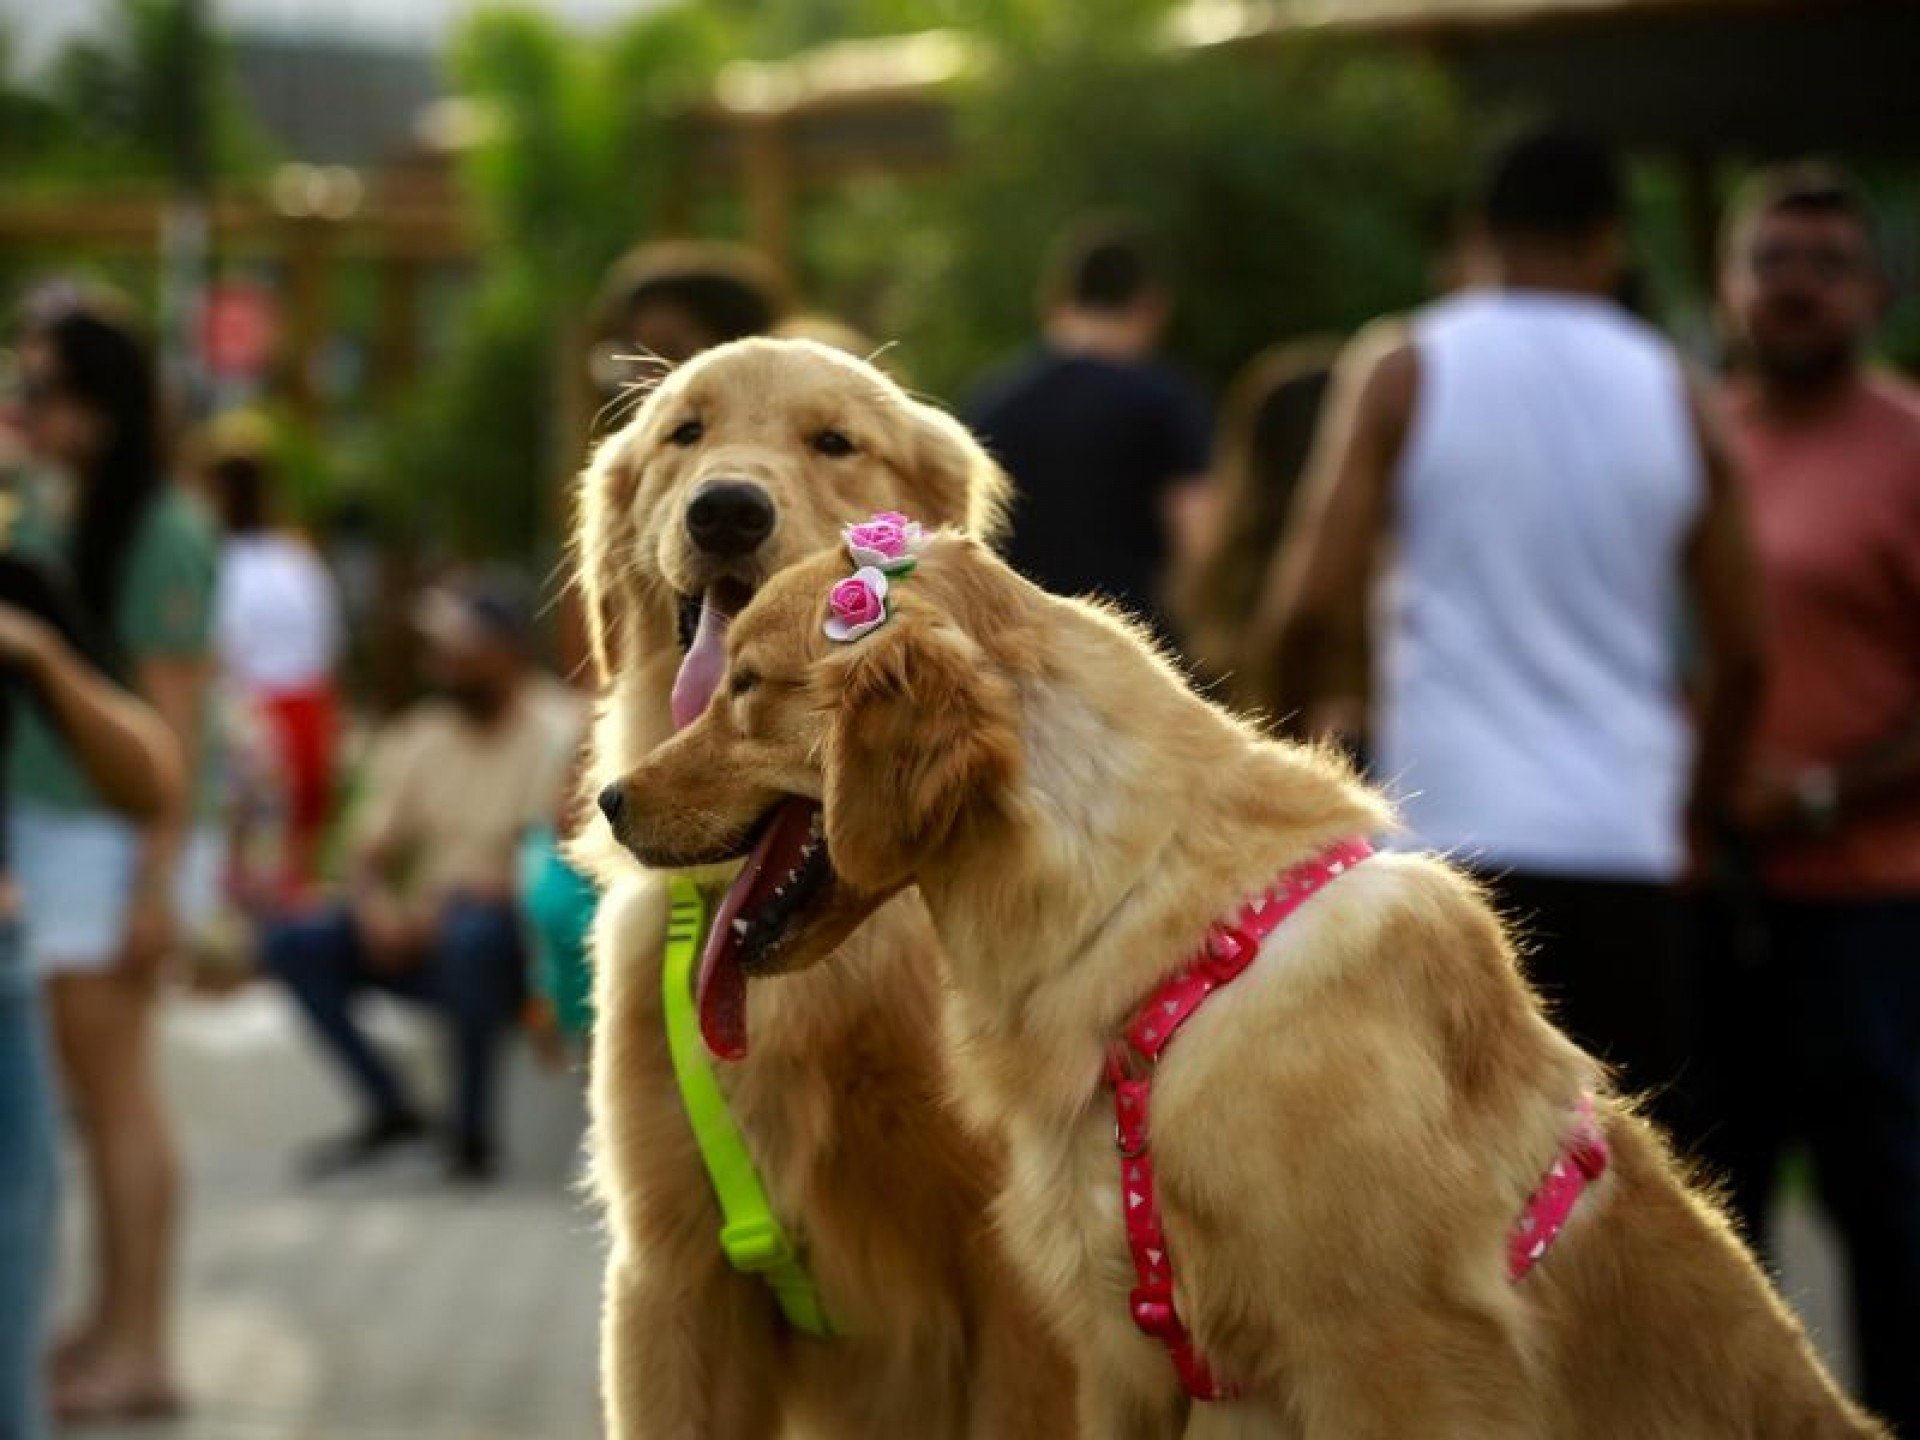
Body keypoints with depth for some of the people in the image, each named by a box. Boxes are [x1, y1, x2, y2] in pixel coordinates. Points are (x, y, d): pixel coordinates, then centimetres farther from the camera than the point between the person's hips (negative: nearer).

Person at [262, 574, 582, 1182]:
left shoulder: (558, 732, -9)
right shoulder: (419, 738, 9)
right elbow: (368, 855, 7)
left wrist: (442, 901, -26)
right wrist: (375, 905, -16)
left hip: (515, 947, -6)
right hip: (426, 932, 6)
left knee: (470, 928, -39)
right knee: (290, 941, -14)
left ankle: (471, 1131, -20)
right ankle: (390, 1112, -2)